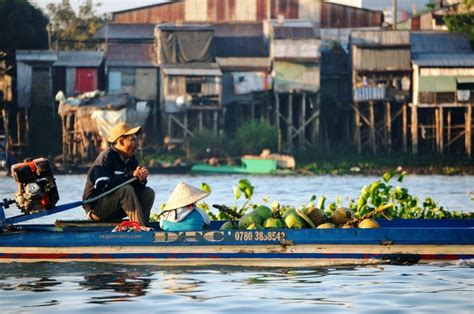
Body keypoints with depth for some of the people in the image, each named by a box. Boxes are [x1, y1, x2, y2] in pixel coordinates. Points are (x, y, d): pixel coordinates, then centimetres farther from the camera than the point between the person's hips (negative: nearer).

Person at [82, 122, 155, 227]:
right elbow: (103, 186, -28)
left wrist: (141, 179, -20)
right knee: (126, 190, -29)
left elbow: (137, 188, 3)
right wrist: (130, 175, -27)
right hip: (95, 208, -8)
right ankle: (140, 227, -33)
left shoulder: (132, 159, 8)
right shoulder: (106, 157, -15)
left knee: (148, 193, -4)